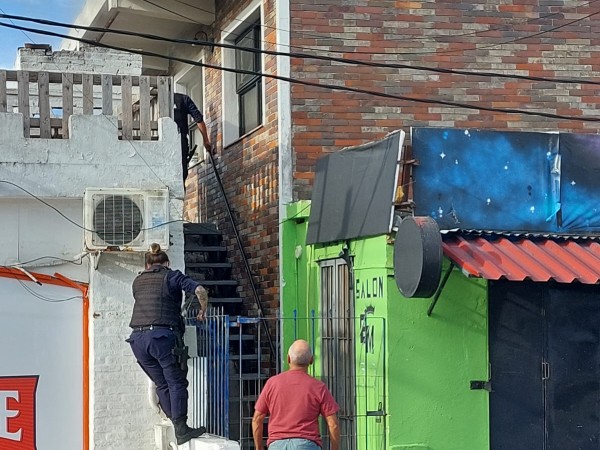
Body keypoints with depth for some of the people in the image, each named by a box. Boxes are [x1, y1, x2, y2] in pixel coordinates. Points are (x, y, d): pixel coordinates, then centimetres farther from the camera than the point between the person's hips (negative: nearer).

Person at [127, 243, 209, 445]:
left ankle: (178, 426, 14)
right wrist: (202, 312, 12)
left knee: (161, 384, 13)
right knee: (176, 383, -1)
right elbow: (200, 291, -5)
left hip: (138, 338, 5)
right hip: (163, 335, -5)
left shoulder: (138, 281, 21)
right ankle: (181, 430, -5)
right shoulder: (172, 276, 7)